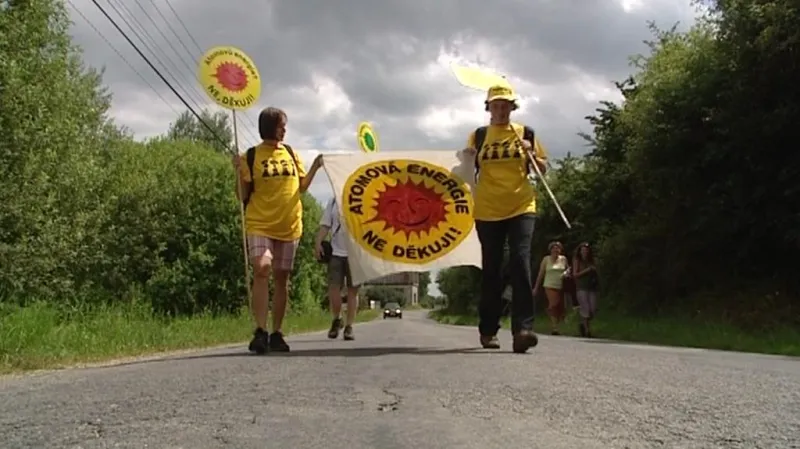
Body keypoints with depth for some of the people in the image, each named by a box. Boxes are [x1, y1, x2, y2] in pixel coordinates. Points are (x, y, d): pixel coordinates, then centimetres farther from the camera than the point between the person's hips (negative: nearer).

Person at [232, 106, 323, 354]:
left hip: (289, 225, 4)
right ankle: (260, 331, -21)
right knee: (261, 269, -23)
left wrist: (314, 168, 1)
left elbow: (302, 186, 15)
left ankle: (276, 333, 15)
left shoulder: (290, 153, 10)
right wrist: (240, 172, -17)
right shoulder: (251, 156, -2)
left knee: (281, 278, 7)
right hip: (260, 225, -4)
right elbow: (243, 196, -2)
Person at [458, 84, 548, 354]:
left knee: (521, 263, -16)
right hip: (487, 211, 1)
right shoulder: (478, 136, 8)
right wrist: (464, 158, -8)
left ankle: (522, 329, -22)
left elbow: (543, 170, 11)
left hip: (521, 208, -1)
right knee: (491, 270, 7)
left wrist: (532, 154, -8)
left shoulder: (525, 133, 7)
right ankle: (488, 330, 17)